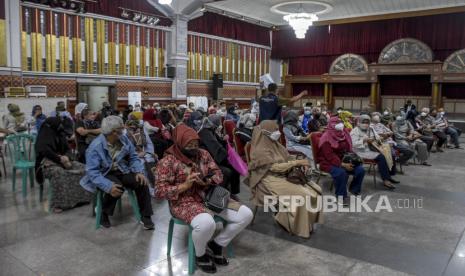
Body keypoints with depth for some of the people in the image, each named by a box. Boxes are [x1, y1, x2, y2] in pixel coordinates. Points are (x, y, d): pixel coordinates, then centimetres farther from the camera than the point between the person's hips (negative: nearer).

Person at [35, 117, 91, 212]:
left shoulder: (61, 134, 12)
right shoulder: (46, 133, -12)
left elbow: (67, 149, 16)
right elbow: (44, 151, -23)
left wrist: (66, 156, -8)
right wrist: (59, 158, -23)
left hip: (61, 160, 8)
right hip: (47, 162, -8)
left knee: (82, 168, -9)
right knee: (59, 173, -39)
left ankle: (79, 196, -6)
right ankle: (57, 204, -35)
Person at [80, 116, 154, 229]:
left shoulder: (124, 139, -6)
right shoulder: (95, 146, -22)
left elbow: (133, 157, 2)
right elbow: (92, 171, -27)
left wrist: (139, 172, -18)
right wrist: (108, 186, -40)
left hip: (122, 171, 5)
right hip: (105, 174, -4)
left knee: (141, 182, -19)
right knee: (116, 188, -35)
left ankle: (145, 216, -5)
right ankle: (104, 214, -6)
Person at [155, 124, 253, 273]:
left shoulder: (203, 154, 7)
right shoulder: (168, 161, -9)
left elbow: (218, 175, 9)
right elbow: (159, 191, -12)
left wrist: (207, 180, -14)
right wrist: (185, 185, -22)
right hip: (185, 202, -6)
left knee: (246, 214, -9)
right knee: (206, 223, -40)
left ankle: (217, 244, 12)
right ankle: (200, 254, -3)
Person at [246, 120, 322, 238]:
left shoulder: (274, 144, 9)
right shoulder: (260, 150, -16)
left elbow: (287, 158, 12)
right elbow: (275, 167, -22)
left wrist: (301, 164, -9)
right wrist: (297, 162, -21)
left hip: (284, 175, 8)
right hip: (270, 180, -8)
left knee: (315, 189, -6)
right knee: (302, 195, -25)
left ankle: (307, 221, 4)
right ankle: (299, 227, -6)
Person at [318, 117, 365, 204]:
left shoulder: (344, 134, 8)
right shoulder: (326, 138, -16)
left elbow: (349, 150, 15)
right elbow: (330, 156, -22)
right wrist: (342, 165, -30)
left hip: (345, 160, 7)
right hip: (330, 163, -7)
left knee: (360, 170, -15)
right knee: (341, 173, -37)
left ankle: (354, 189, 12)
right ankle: (341, 196, -15)